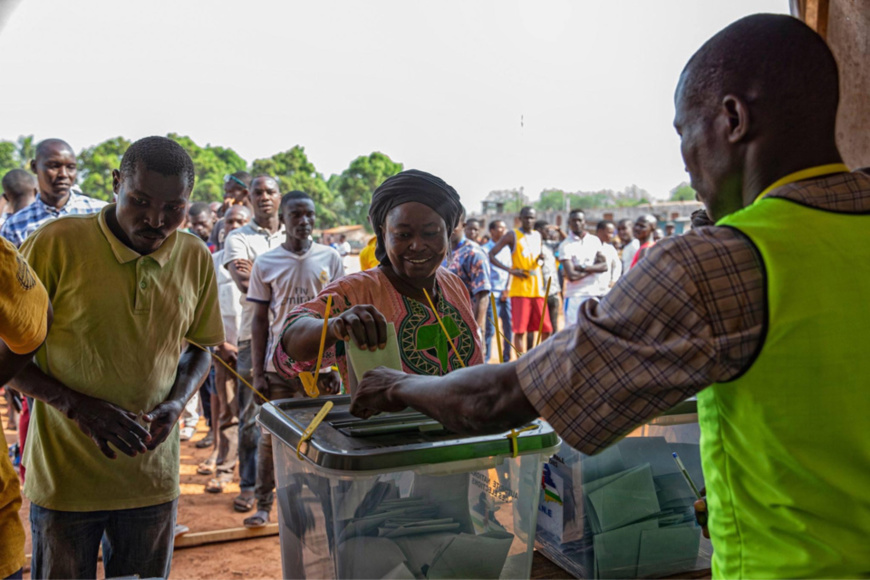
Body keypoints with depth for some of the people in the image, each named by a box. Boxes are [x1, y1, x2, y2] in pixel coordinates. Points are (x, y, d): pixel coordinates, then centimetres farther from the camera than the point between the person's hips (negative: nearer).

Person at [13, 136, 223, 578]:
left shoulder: (196, 258, -1)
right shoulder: (56, 244, -12)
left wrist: (176, 403, -6)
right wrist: (77, 405, -19)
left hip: (152, 479, 3)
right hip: (64, 478, -3)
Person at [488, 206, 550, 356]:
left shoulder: (538, 236, 16)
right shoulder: (512, 235, -1)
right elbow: (491, 255, -5)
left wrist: (541, 258, 4)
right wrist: (510, 270, -14)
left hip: (537, 289, 5)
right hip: (519, 289, -5)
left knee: (545, 328, 3)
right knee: (520, 329, -6)